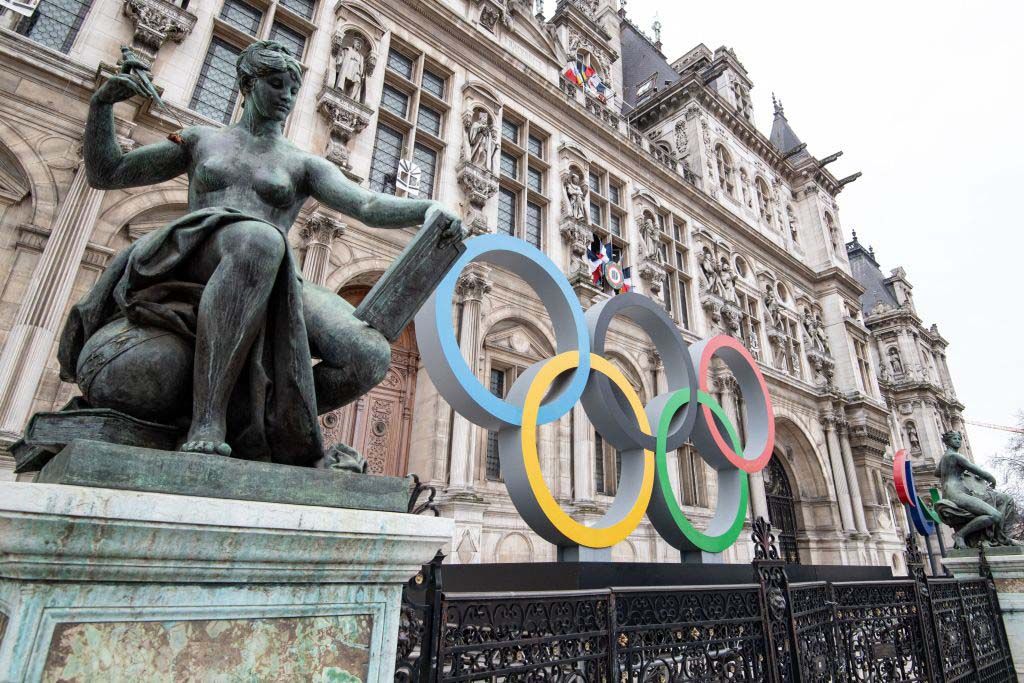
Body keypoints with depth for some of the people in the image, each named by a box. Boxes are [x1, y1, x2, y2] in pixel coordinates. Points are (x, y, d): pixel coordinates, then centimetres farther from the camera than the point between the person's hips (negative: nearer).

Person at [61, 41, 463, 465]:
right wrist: (101, 103, 9)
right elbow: (103, 173, 25)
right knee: (260, 241, -41)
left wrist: (428, 209, -17)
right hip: (189, 262, 0)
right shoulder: (200, 140, 24)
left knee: (371, 356, -27)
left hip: (271, 287, 1)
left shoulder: (304, 164, 19)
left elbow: (369, 208, 2)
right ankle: (206, 423, -37)